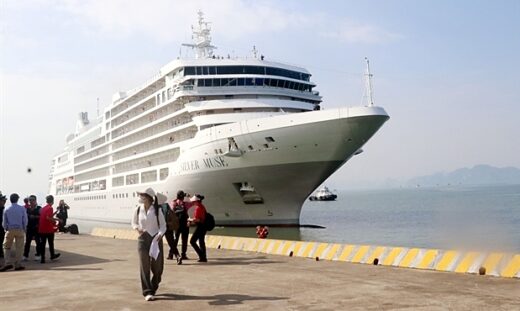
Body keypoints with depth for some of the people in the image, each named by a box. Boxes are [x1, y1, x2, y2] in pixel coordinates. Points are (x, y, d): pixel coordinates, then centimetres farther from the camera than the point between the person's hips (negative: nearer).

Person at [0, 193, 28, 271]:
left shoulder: (6, 210, -1)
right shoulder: (22, 208, -3)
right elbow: (25, 220, -1)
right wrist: (24, 229, 12)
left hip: (10, 230, 0)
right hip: (20, 230, 0)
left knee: (6, 247, 11)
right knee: (19, 247, 5)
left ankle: (8, 263, -3)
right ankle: (18, 265, 6)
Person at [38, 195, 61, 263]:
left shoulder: (43, 208, 13)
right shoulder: (50, 208, -12)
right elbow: (48, 218, -22)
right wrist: (56, 220, -12)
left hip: (41, 229, 6)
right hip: (49, 229, -6)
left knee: (42, 244, 5)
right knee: (51, 243, 11)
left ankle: (42, 258, 2)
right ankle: (52, 255, 26)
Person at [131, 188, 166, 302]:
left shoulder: (157, 210, -6)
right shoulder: (138, 209, 1)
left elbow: (163, 225, -2)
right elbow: (134, 222, 14)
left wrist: (160, 234, -21)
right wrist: (137, 228, -9)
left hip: (156, 239, -1)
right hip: (143, 239, 1)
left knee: (157, 266, 4)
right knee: (144, 266, -3)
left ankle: (153, 288, 29)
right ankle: (147, 292, 2)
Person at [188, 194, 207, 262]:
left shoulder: (198, 208, -17)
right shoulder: (202, 207, 12)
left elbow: (196, 219, -21)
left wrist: (189, 220, -3)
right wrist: (191, 222, 12)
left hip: (200, 227, -10)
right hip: (203, 226, 10)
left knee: (192, 241, -5)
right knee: (201, 242, 15)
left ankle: (201, 256, -9)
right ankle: (203, 257, 16)